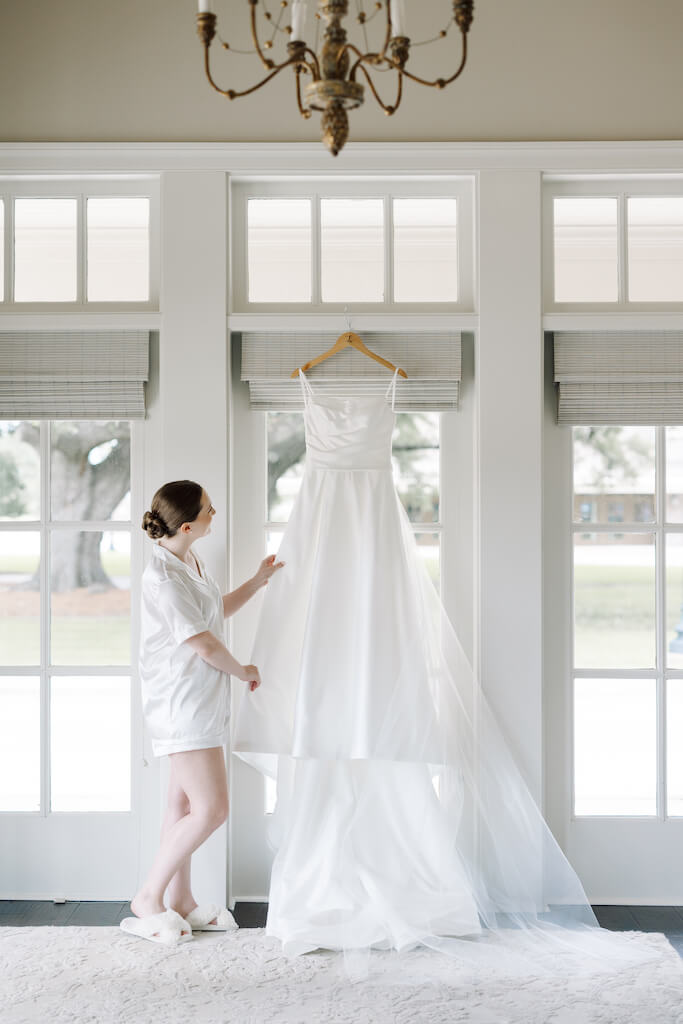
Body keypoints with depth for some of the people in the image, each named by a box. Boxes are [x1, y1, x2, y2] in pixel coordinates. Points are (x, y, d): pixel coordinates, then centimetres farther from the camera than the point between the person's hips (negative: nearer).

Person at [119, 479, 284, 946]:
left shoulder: (190, 560, 9)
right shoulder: (163, 577, -23)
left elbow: (215, 611, 26)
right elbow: (205, 645, -21)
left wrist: (257, 582, 19)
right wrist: (244, 671, -5)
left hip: (200, 701, 10)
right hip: (182, 704, -10)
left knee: (185, 804, 15)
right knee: (212, 809, -8)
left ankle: (180, 902, 24)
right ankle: (149, 898, 5)